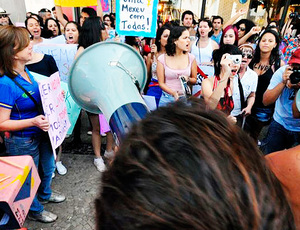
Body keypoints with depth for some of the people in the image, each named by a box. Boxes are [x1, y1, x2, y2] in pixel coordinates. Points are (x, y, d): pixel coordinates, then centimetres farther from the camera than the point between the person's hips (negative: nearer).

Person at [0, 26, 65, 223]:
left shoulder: (25, 71, -5)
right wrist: (32, 121, -36)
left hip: (41, 132, 8)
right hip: (23, 141, -8)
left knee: (48, 167, 29)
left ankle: (45, 194, 58)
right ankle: (35, 210, 46)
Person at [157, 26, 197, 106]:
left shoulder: (191, 58, 1)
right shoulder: (162, 59, -5)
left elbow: (194, 79, 10)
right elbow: (161, 83, -3)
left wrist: (188, 79, -13)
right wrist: (174, 93, -19)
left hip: (185, 97, 2)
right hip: (167, 98, -1)